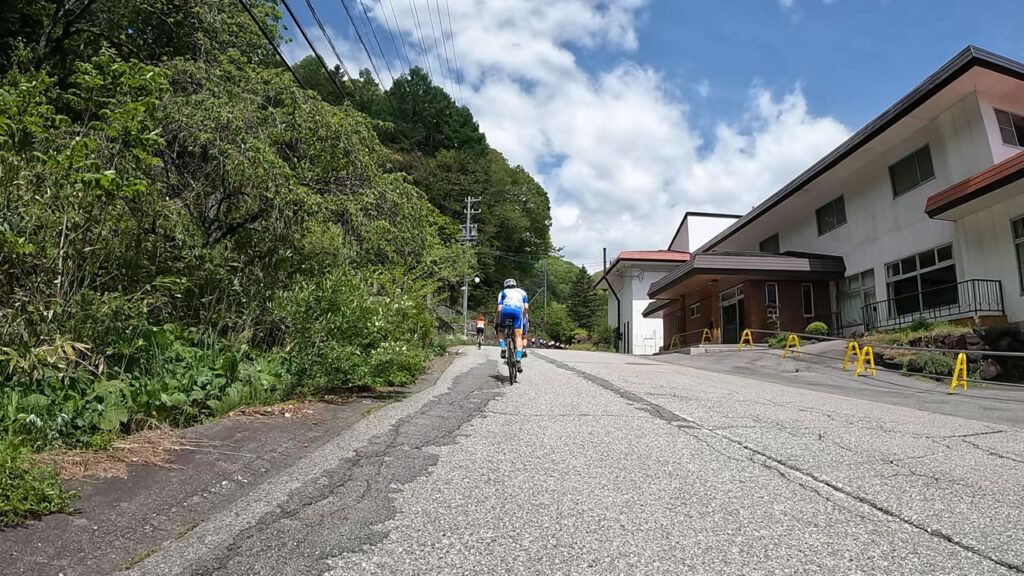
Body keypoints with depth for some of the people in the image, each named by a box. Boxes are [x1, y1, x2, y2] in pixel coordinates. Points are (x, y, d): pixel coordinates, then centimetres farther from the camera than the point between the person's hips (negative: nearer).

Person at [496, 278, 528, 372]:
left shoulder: (503, 292, 28)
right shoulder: (522, 292, 32)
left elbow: (499, 309, 14)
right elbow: (526, 308, 15)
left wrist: (497, 322, 19)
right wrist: (524, 317, 27)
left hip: (505, 310, 0)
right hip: (518, 311, 0)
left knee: (501, 331, 24)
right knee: (518, 337, 1)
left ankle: (503, 348, -1)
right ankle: (518, 360, -14)